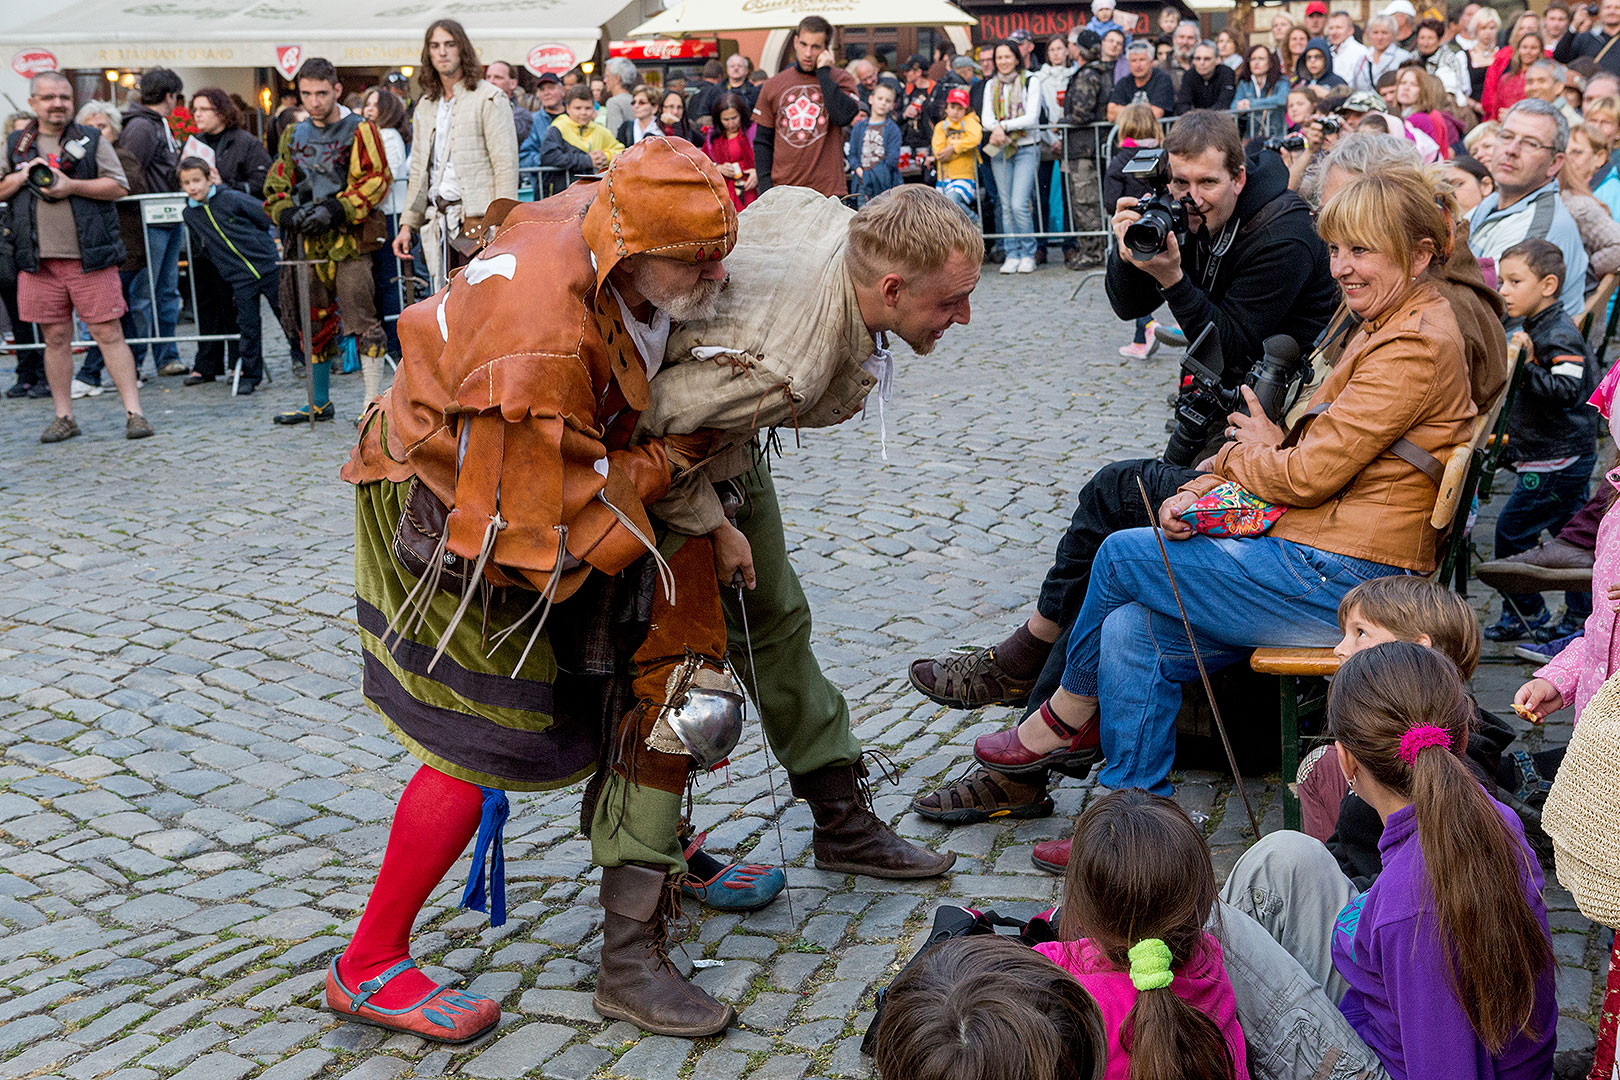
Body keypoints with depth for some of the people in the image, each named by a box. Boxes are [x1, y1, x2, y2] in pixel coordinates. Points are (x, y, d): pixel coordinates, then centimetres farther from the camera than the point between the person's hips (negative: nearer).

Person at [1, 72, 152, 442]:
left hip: (90, 257, -2)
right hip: (39, 259, 3)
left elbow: (119, 187, -1)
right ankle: (64, 416, 15)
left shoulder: (91, 140, 6)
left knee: (109, 333, -5)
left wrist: (72, 185, -12)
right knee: (55, 338, 7)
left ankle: (133, 412, -3)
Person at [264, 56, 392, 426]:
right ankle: (319, 403, 23)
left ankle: (373, 402, -5)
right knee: (313, 323, 11)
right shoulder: (295, 136, 15)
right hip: (309, 241, 6)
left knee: (361, 319, -11)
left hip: (350, 239, -6)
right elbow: (276, 185, 16)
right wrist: (288, 213, -6)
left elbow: (377, 180, -9)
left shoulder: (360, 130, -2)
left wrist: (336, 209, -19)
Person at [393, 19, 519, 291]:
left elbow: (506, 166, -8)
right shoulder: (425, 107, 20)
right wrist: (407, 224, 15)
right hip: (440, 222, 6)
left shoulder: (489, 99, -1)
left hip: (478, 221, -6)